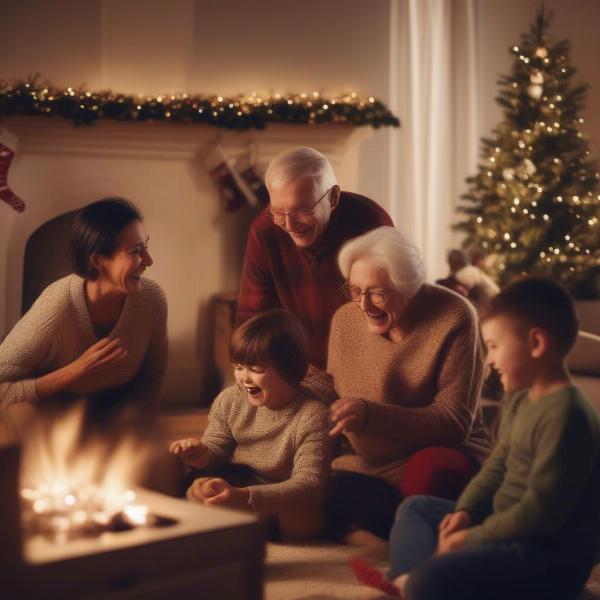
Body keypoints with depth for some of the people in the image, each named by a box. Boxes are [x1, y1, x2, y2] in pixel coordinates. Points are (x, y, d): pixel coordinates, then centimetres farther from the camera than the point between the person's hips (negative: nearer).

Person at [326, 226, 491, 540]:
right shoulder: (345, 319, 1)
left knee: (429, 472, -39)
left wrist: (371, 415, -32)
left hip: (438, 457, -3)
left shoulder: (453, 317, -14)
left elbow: (454, 421, -19)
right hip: (365, 467, 3)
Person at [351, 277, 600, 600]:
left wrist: (468, 539, -16)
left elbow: (539, 513, -25)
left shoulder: (565, 414, -23)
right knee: (415, 508, 22)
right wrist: (465, 512, 1)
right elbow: (497, 466, 18)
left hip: (549, 556, -11)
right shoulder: (521, 398, 10)